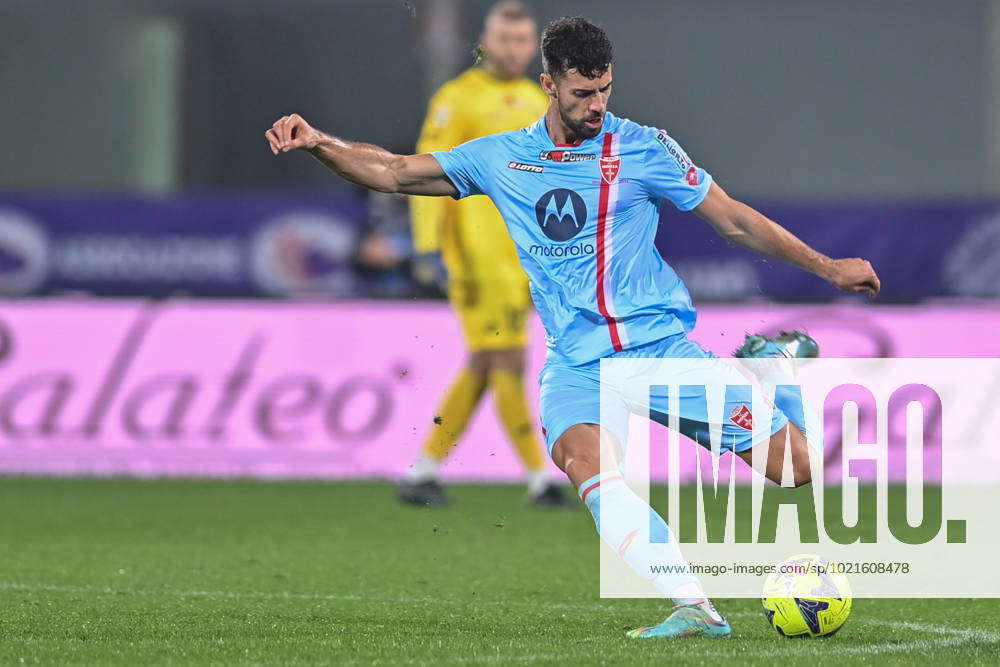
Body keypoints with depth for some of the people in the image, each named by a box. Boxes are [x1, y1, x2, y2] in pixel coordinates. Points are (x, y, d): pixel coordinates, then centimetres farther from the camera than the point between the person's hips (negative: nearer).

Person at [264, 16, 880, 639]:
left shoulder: (642, 147, 2)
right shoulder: (500, 158, 9)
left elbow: (732, 217, 8)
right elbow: (394, 172, 13)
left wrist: (826, 267, 8)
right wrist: (318, 141, -2)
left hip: (662, 347, 0)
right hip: (578, 365, 1)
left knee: (798, 465, -11)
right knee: (582, 454, -35)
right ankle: (696, 609, -38)